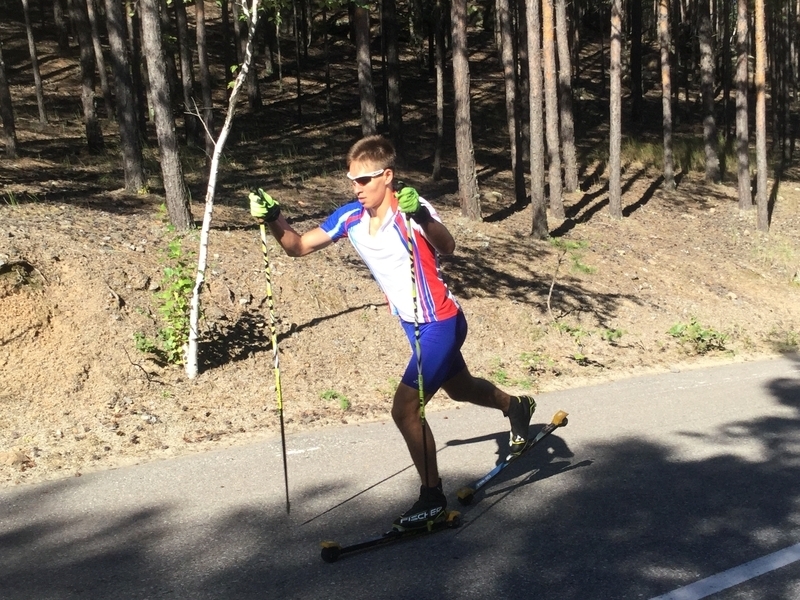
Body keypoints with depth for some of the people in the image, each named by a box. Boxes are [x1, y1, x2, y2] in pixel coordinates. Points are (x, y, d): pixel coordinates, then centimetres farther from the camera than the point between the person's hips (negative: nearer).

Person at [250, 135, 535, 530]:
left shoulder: (410, 209, -25)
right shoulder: (350, 218, -5)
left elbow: (447, 247, -43)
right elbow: (298, 246, -3)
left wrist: (422, 216, -62)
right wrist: (274, 219, -21)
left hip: (441, 324, -8)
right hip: (413, 324, 8)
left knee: (404, 409, -14)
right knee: (460, 389, 29)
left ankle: (433, 499, 4)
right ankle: (516, 407, 59)